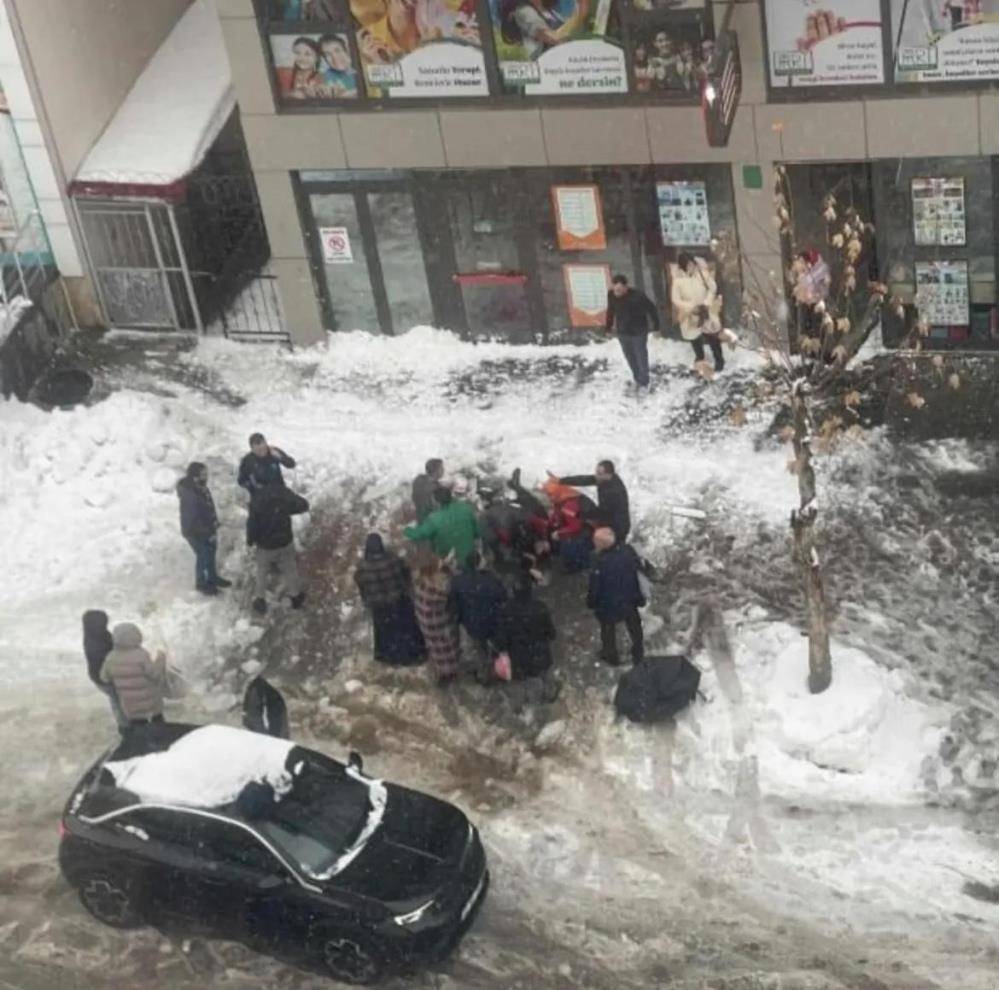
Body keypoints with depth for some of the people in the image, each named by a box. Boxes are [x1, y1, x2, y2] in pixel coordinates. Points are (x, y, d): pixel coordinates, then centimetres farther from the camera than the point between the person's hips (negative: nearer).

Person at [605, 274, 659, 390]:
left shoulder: (637, 296, -29)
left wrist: (656, 327, -10)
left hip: (638, 333, -4)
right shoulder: (611, 295, -17)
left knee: (641, 359, 10)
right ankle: (637, 380, 40)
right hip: (622, 333, 4)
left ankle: (643, 383, 29)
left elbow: (651, 309, -15)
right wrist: (608, 327, 11)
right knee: (630, 359, 19)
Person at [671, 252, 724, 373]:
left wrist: (706, 303, -17)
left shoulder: (702, 271, -16)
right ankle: (700, 361, 43)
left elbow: (713, 287, -6)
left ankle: (719, 360, 36)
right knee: (696, 340, 19)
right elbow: (676, 300, -15)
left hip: (707, 312, 0)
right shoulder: (678, 279, -20)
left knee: (713, 338, 15)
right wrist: (692, 307, -24)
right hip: (690, 316, 0)